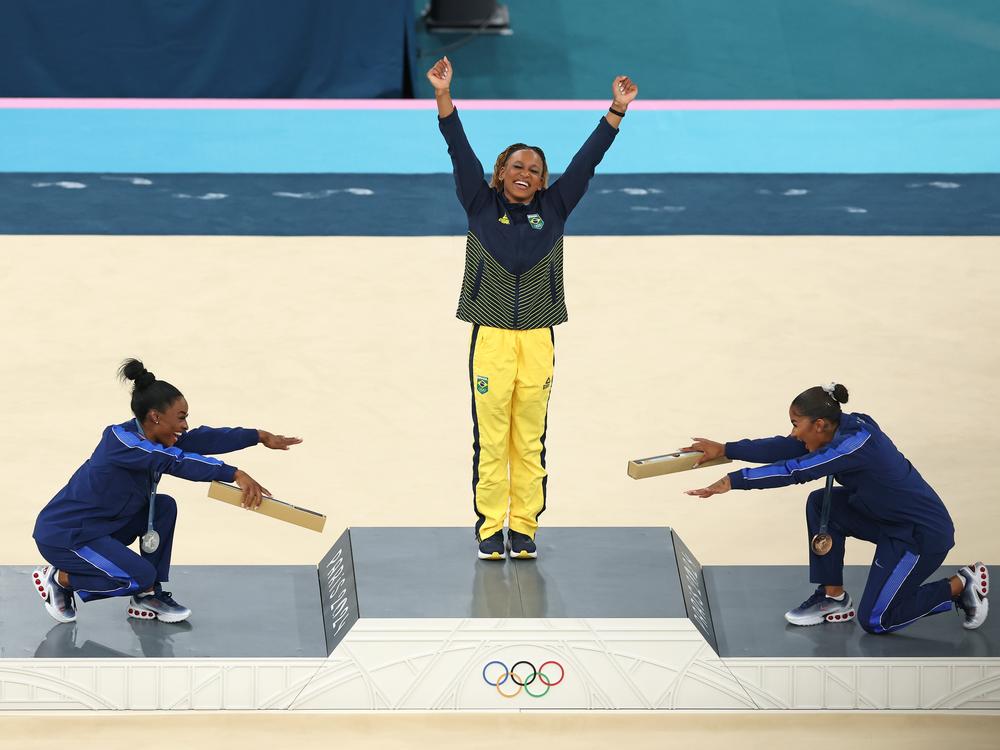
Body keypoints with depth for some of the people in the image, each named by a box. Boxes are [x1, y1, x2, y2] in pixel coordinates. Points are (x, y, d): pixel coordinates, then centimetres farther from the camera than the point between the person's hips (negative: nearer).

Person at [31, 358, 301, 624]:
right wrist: (235, 474, -43)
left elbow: (201, 439, 1)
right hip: (62, 537, -9)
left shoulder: (144, 436, 0)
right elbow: (176, 461, -38)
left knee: (164, 507, 0)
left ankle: (148, 598, 7)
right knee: (141, 576, -18)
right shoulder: (122, 441, -26)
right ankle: (57, 579, 0)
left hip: (99, 526, 9)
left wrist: (260, 437, -2)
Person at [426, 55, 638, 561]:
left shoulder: (553, 209, 10)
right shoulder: (481, 206, 6)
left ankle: (524, 529, 10)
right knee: (491, 440, -2)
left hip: (538, 339, 2)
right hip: (491, 337, -1)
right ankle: (490, 529, 4)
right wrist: (443, 94, -9)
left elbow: (587, 159, 7)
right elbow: (460, 151, -1)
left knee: (530, 442, 4)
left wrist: (618, 110, 2)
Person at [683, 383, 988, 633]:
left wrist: (732, 481, -32)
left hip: (925, 534, -9)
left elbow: (795, 471, -33)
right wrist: (725, 450, -2)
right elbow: (786, 448, 0)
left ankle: (960, 586, 10)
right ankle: (833, 598, 9)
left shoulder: (856, 444, -29)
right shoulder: (844, 428, -3)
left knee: (874, 621, -3)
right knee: (821, 504, -1)